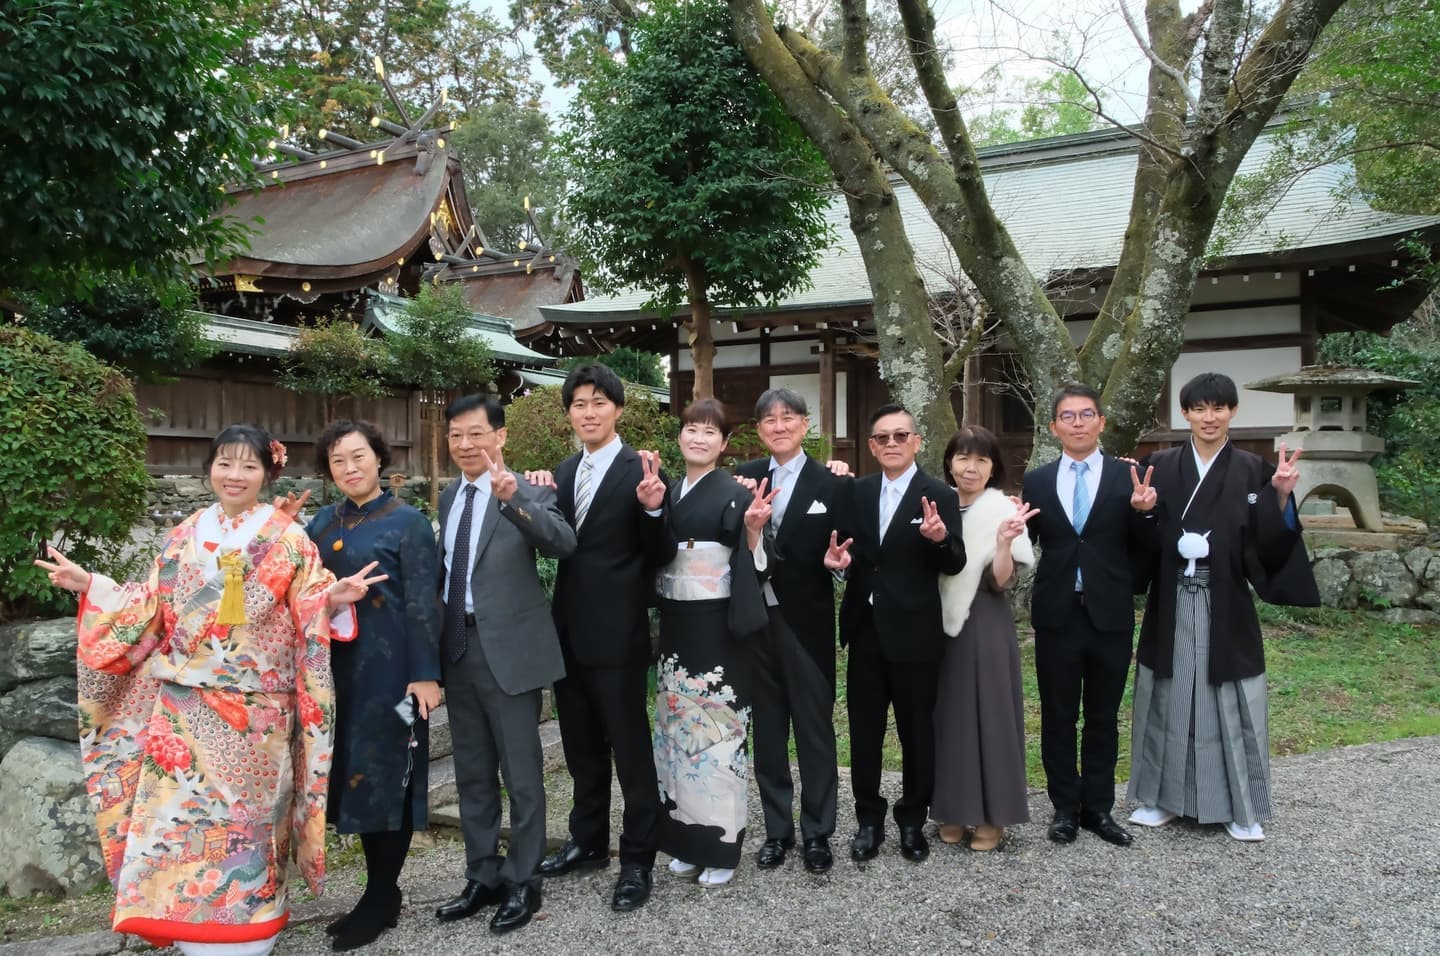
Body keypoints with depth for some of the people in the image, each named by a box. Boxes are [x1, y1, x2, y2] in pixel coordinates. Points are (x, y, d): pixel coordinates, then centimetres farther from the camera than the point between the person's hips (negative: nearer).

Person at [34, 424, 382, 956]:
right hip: (183, 708, 3)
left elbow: (309, 614, -7)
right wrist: (89, 586, 7)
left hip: (254, 713, -3)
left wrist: (333, 598, -28)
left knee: (242, 818, 6)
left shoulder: (288, 541, -3)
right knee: (178, 815, 4)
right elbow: (152, 608, 13)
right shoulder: (183, 538, 8)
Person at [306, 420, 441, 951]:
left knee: (386, 772, 3)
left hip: (387, 666, -6)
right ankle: (377, 888, 25)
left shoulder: (407, 522, -7)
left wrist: (425, 673, -16)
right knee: (354, 770, 12)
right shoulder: (325, 521, 10)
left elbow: (422, 605, -10)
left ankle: (383, 896, 16)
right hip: (336, 666, 6)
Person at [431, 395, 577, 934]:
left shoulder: (527, 491, -11)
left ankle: (523, 883, 19)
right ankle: (483, 878, 31)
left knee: (521, 773, 4)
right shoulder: (449, 497, 11)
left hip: (508, 648, -7)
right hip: (458, 647, 7)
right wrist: (439, 636, 13)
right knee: (472, 774, 16)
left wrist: (512, 497, -43)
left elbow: (563, 544, -29)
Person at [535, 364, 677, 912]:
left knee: (630, 749, 4)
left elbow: (659, 558, -12)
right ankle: (588, 841, 36)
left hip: (617, 633, -7)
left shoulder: (640, 471, -11)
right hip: (569, 631, 7)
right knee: (581, 747, 19)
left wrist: (653, 510, -30)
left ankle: (638, 860, 17)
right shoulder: (564, 471, 11)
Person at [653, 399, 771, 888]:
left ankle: (721, 845, 12)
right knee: (678, 724, 11)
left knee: (718, 727, -1)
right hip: (674, 626, 6)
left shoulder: (734, 494, -8)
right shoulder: (668, 493, 9)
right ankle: (686, 840, 23)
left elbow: (750, 566, -10)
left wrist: (753, 529, -28)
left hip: (717, 628, -6)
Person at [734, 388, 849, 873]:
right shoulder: (744, 477, 5)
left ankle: (817, 832, 21)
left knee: (815, 731, 8)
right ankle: (776, 829, 27)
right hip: (757, 620, 3)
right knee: (767, 730, 13)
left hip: (807, 622, -3)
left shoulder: (831, 482, -4)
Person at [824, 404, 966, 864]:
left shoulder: (938, 495, -7)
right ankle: (868, 819, 27)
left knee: (917, 731, 10)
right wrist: (840, 559, -9)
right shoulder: (857, 492, 6)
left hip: (913, 633, -4)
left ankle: (913, 820, 27)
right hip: (865, 630, 4)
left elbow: (956, 564, -11)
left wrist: (940, 540, -31)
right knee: (864, 731, 12)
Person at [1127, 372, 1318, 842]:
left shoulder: (1252, 470, 1)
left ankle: (1241, 807, 19)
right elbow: (1142, 540, 1)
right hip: (1171, 603, 1)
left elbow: (1265, 545, -4)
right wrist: (1139, 511, -19)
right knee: (1169, 697, 9)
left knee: (1230, 700, 5)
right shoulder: (1159, 466, 2)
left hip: (1225, 604, -1)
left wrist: (1282, 496, -18)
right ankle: (1164, 796, 23)